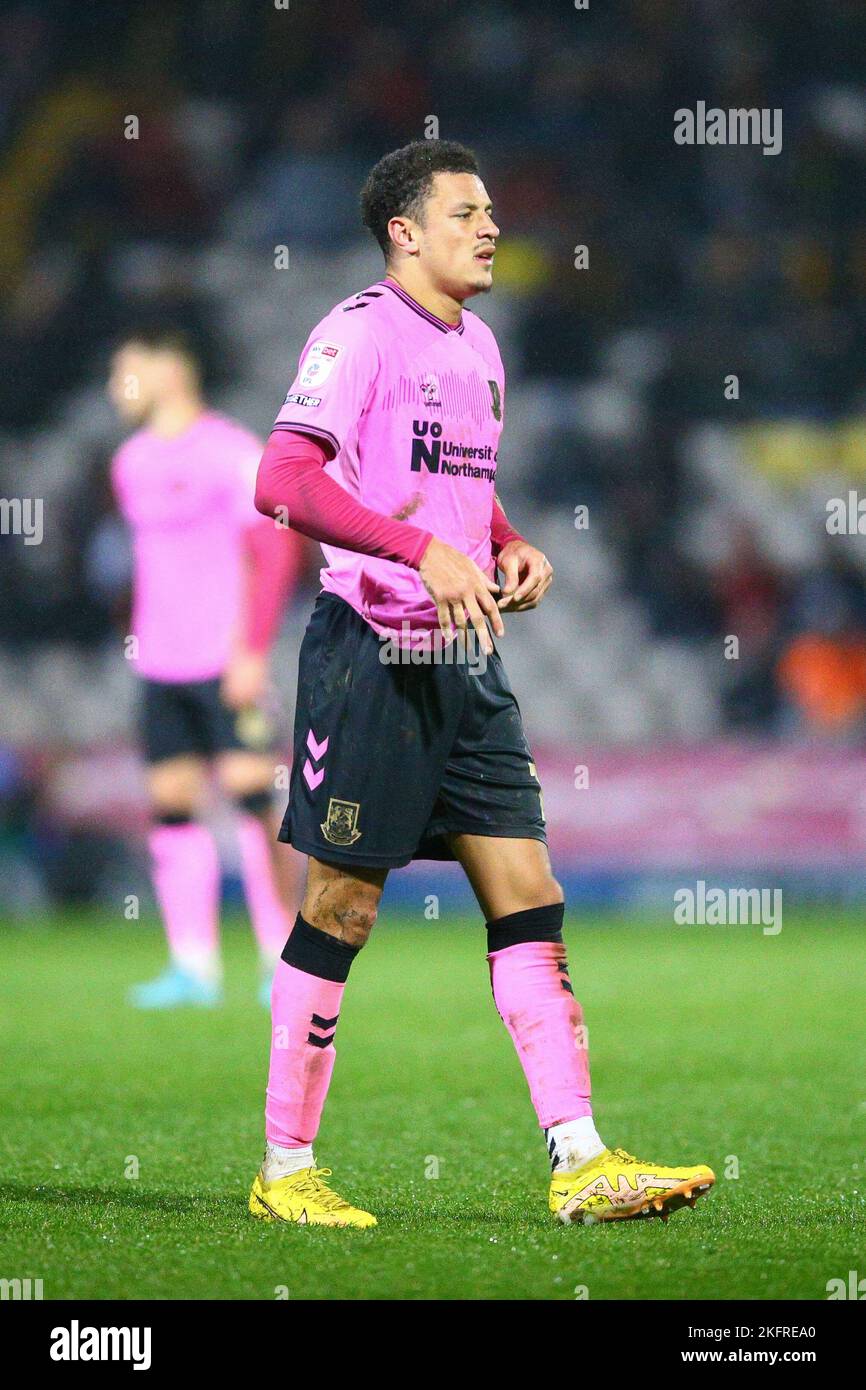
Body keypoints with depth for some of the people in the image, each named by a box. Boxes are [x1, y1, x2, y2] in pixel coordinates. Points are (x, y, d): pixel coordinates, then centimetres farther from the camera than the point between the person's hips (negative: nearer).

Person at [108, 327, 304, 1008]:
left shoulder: (229, 451, -6)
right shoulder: (132, 462, 15)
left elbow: (276, 547, -10)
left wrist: (253, 649, -15)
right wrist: (145, 643, 18)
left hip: (227, 663, -7)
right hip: (160, 665, 7)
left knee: (250, 796, -10)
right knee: (172, 804, 0)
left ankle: (286, 959, -5)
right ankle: (194, 965, 2)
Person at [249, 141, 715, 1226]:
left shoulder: (477, 345, 17)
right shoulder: (360, 332, -9)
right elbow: (283, 481, -20)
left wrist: (512, 549, 9)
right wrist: (425, 550, -27)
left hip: (465, 661, 8)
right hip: (370, 652, -8)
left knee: (527, 895, 0)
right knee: (343, 908, -2)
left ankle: (579, 1162, -2)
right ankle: (284, 1168, 9)